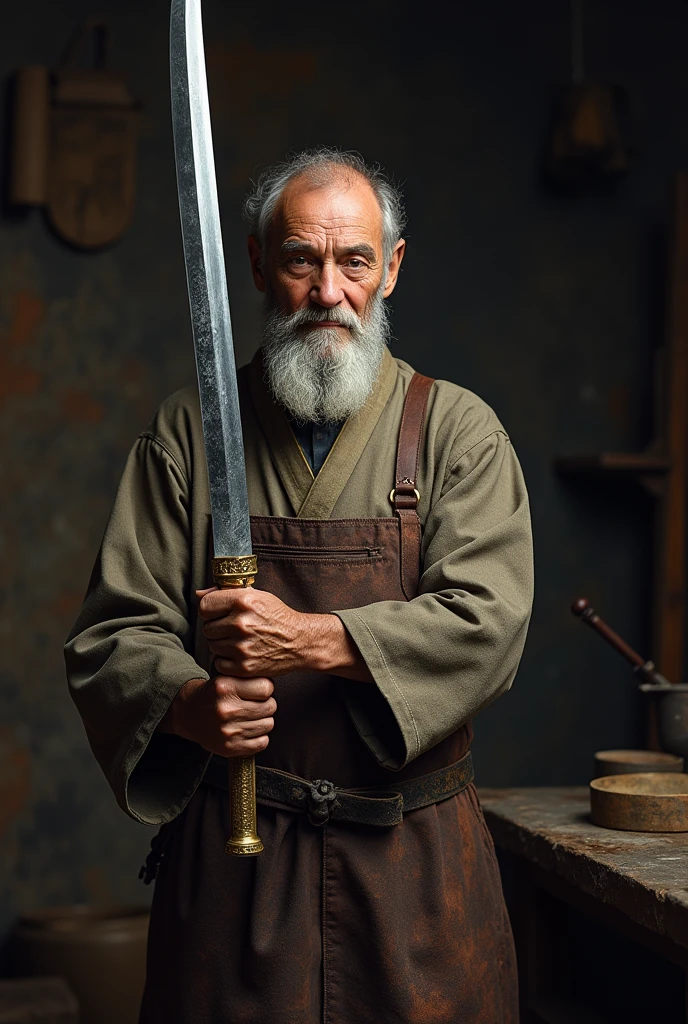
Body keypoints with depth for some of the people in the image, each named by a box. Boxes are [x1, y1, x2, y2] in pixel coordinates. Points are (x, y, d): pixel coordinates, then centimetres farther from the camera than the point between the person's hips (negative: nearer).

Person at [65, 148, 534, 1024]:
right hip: (229, 849, 1)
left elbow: (488, 620, -11)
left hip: (413, 857, 0)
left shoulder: (458, 432, 1)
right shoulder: (188, 432, 5)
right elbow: (114, 631, 2)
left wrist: (309, 640, -23)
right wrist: (189, 704, -19)